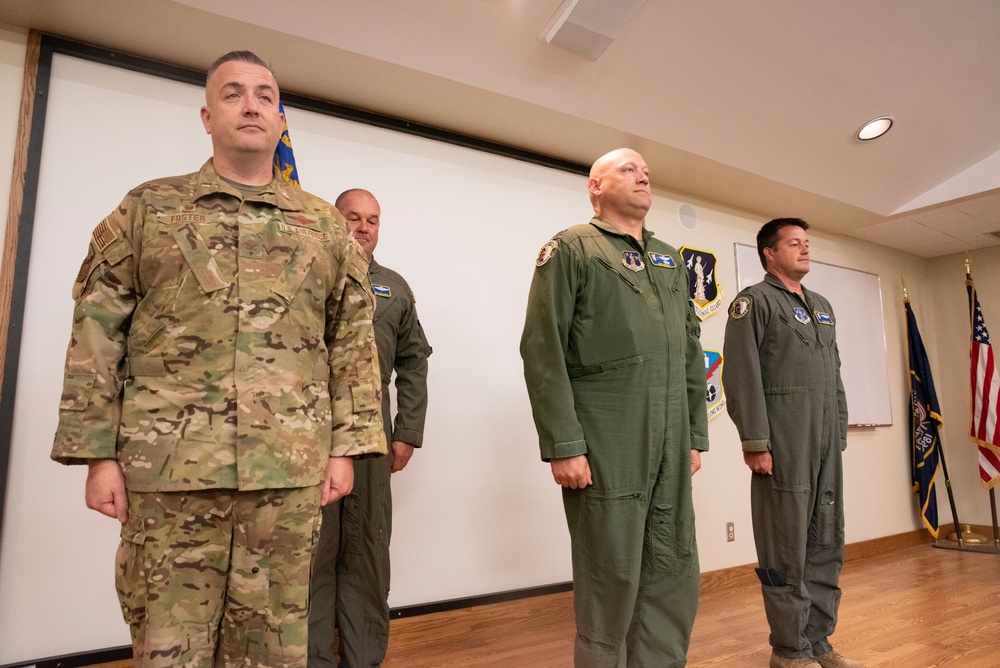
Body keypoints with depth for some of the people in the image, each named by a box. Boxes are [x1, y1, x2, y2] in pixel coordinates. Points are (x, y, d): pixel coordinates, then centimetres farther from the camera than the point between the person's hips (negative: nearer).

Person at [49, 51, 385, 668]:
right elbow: (97, 335, 6)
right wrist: (98, 454, -1)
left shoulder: (325, 225, 10)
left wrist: (346, 447, 1)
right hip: (168, 467, 0)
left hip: (290, 472, 1)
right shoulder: (147, 208, 9)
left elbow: (354, 342, 7)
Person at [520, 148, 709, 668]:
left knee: (674, 574, 12)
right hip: (606, 448, -6)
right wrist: (563, 445, -15)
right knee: (611, 577, 4)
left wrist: (696, 434, 14)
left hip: (671, 448, 6)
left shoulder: (671, 260, 19)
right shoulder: (571, 249, -1)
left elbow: (692, 354, 19)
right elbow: (543, 352, -10)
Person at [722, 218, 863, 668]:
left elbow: (835, 375, 21)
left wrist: (840, 435, 14)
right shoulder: (754, 301, -4)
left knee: (826, 545, 13)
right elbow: (741, 376, -13)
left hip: (826, 445, 8)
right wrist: (754, 442, -17)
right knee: (787, 548, 0)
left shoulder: (822, 306, 20)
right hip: (783, 444, -8)